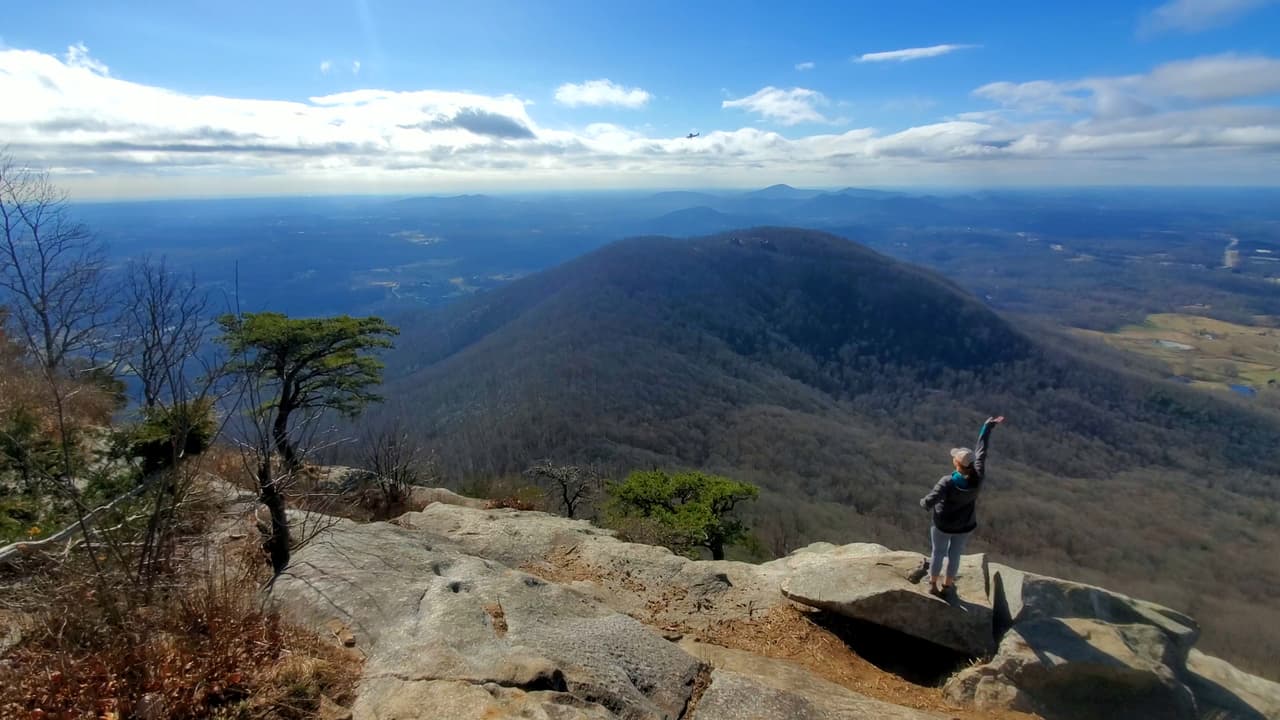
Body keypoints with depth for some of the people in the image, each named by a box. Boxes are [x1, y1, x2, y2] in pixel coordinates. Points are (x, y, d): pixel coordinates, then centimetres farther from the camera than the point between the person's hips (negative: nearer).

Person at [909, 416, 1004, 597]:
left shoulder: (948, 482, -36)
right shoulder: (978, 478, -25)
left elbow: (928, 502, -37)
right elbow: (981, 449, -15)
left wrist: (923, 502, -11)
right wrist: (988, 426, -3)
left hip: (943, 524, -3)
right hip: (964, 526, 3)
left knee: (938, 552, 21)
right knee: (954, 554, 23)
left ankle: (933, 584, 39)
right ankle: (947, 586, 42)